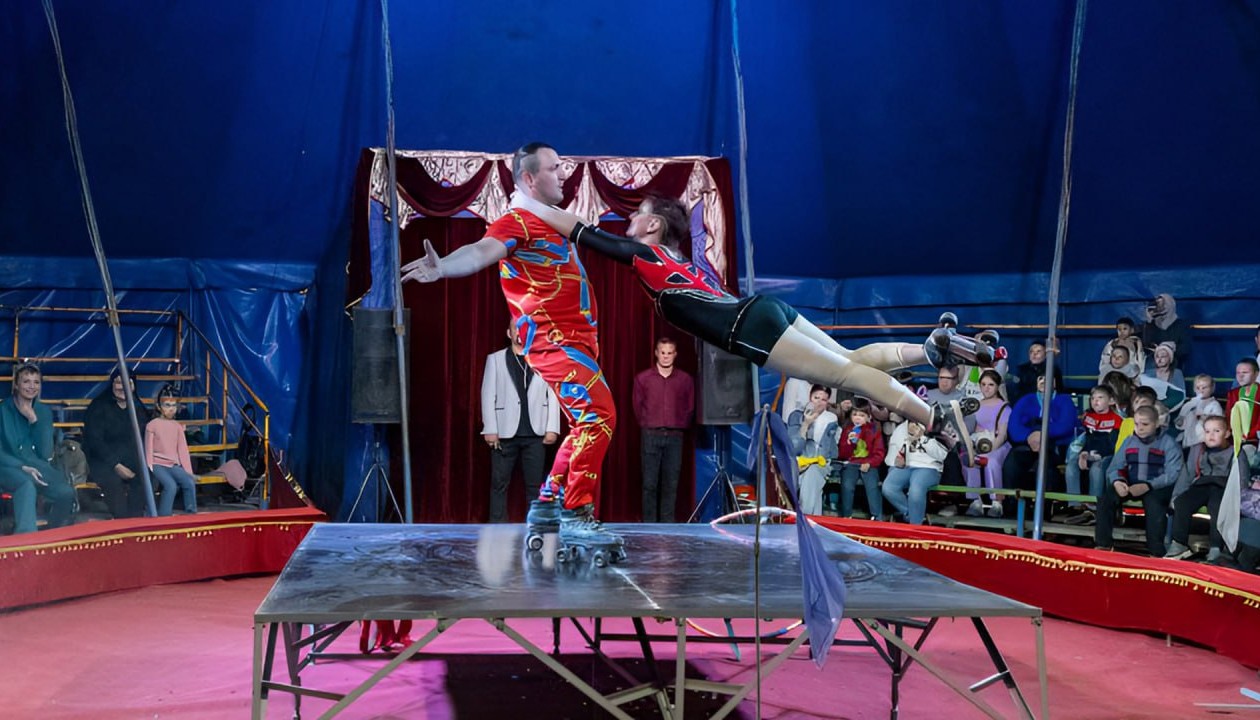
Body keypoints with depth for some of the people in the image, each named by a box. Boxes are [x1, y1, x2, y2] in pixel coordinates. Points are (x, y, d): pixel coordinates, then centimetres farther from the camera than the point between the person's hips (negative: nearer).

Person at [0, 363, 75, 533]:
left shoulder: (44, 412, 12)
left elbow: (46, 453, 3)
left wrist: (34, 420, -5)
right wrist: (22, 467, -20)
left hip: (37, 467, 3)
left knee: (66, 492, -28)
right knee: (27, 484, -40)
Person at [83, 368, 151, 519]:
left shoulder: (138, 408, 13)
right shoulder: (99, 407, 0)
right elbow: (95, 441, -8)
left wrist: (142, 464, -8)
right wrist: (116, 466, -18)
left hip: (132, 463, 4)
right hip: (103, 463, -4)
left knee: (146, 478, -29)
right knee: (114, 482, -35)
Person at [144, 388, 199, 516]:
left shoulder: (178, 426, 12)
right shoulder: (152, 425, 0)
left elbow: (183, 449, 11)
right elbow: (148, 449, 1)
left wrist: (188, 471, 5)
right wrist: (150, 468, -7)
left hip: (174, 465, 4)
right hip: (158, 464, -4)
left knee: (190, 483, -23)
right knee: (171, 485, -30)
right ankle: (163, 517, -22)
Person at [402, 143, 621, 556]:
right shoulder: (516, 222, -9)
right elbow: (482, 250, -28)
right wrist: (443, 267, -46)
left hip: (575, 340, 10)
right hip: (553, 340, -10)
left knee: (588, 425, 17)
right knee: (598, 415, -20)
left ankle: (547, 507, 24)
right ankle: (576, 517, -18)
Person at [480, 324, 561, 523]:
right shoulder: (495, 359, 7)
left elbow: (553, 396, 5)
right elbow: (488, 396, 3)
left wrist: (552, 428, -3)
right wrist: (490, 430, -5)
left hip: (535, 433, 0)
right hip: (505, 432, 0)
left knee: (535, 484, 3)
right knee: (499, 483, 2)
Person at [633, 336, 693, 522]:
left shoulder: (685, 379, 6)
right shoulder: (643, 378, 4)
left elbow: (690, 409, 13)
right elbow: (638, 407, 11)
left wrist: (679, 428, 11)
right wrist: (647, 426, 11)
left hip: (675, 437, 1)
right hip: (651, 436, -1)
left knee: (671, 484, 1)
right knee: (650, 483, -3)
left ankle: (668, 524, 6)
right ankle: (649, 524, 1)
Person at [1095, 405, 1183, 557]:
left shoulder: (1168, 444, -2)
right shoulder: (1129, 442, 13)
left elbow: (1172, 474, -13)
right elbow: (1114, 467, 9)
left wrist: (1147, 486, -26)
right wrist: (1117, 482, -16)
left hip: (1157, 488, -4)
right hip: (1131, 486, 4)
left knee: (1153, 501, -37)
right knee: (1106, 497, -21)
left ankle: (1156, 551, -29)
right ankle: (1103, 545, -14)